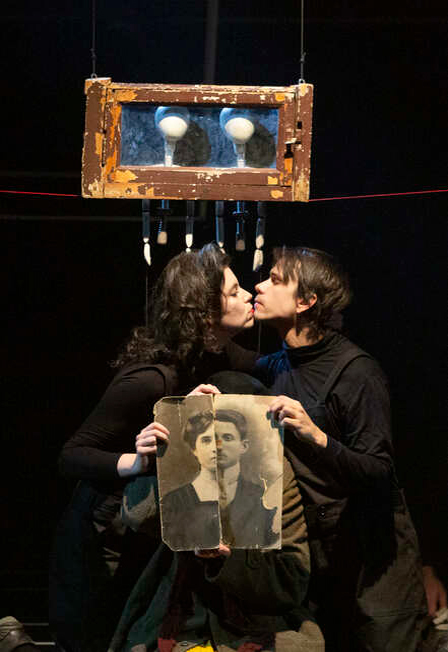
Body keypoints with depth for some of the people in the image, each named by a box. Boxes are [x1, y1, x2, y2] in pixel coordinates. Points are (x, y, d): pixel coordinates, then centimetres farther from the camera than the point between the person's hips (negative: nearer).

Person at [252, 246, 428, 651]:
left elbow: (380, 474, -21)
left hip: (371, 558, -6)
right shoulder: (271, 368, 6)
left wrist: (317, 438, -35)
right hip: (315, 556, 6)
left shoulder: (356, 371, -16)